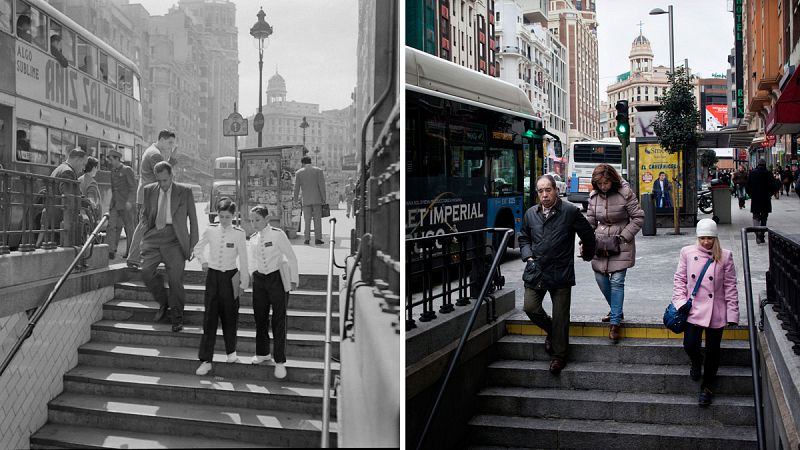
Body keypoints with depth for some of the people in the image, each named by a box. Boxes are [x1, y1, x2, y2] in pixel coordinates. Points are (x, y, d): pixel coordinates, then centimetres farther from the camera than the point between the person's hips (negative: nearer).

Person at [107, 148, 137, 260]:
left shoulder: (127, 170, -5)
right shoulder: (113, 171, 15)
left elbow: (133, 187, -11)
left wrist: (129, 201, -19)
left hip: (126, 204, -6)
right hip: (115, 204, 6)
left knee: (129, 228, 3)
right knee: (112, 226, -9)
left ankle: (129, 252, 14)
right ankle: (112, 251, -14)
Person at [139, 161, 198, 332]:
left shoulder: (185, 191, 4)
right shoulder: (149, 190, 11)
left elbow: (193, 218, 7)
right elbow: (144, 214, 20)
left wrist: (193, 243, 4)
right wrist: (146, 234, 7)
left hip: (175, 238, -3)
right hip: (153, 236, 3)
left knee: (175, 278, -5)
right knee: (146, 271, -12)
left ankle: (177, 318, 9)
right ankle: (162, 302, 14)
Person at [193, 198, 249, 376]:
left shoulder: (239, 234, -7)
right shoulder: (210, 230, 0)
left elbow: (243, 259, -2)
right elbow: (198, 248, 17)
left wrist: (243, 283, -1)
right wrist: (204, 262, 4)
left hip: (230, 276, -1)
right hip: (213, 276, 1)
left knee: (229, 316, 8)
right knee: (209, 318, -1)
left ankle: (231, 351, 31)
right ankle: (206, 360, 2)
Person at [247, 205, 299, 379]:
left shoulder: (277, 234, -10)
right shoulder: (253, 239, 6)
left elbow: (291, 257, -5)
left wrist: (294, 279, -4)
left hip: (277, 278, -5)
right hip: (259, 279, 5)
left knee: (279, 320, -3)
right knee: (260, 318, 12)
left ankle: (280, 361, 3)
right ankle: (263, 353, 31)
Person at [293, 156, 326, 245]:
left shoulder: (299, 173, 4)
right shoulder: (318, 171, 2)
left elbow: (296, 187, 4)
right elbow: (322, 185, -3)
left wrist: (295, 200, 9)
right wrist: (324, 198, 0)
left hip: (306, 200, 1)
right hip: (317, 199, -1)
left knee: (307, 220, 6)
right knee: (317, 219, 2)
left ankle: (307, 239, 2)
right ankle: (318, 239, -1)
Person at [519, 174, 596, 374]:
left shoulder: (570, 212, -6)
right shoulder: (530, 214, 6)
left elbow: (588, 235, 7)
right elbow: (523, 238, 20)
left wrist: (587, 255, 19)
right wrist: (528, 256, 5)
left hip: (561, 273, -3)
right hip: (535, 271, 4)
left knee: (560, 316, 2)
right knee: (530, 308, -4)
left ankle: (559, 356, 16)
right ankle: (551, 331, 27)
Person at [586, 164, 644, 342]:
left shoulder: (625, 193, -10)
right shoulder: (594, 196, 3)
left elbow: (638, 217, -6)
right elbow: (590, 221, 11)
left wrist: (623, 237, -12)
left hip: (621, 245, -5)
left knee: (617, 281, -9)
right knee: (600, 278, 8)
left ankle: (615, 323, -3)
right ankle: (616, 310, 32)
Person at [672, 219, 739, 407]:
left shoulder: (724, 256, -2)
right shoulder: (687, 253, 1)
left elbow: (730, 286, 0)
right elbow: (680, 278, 6)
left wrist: (732, 312, -2)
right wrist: (680, 301, -6)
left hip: (716, 312, 0)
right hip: (694, 308, 0)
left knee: (712, 351, 7)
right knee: (690, 344, -12)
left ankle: (707, 387, 25)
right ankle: (696, 362, 26)